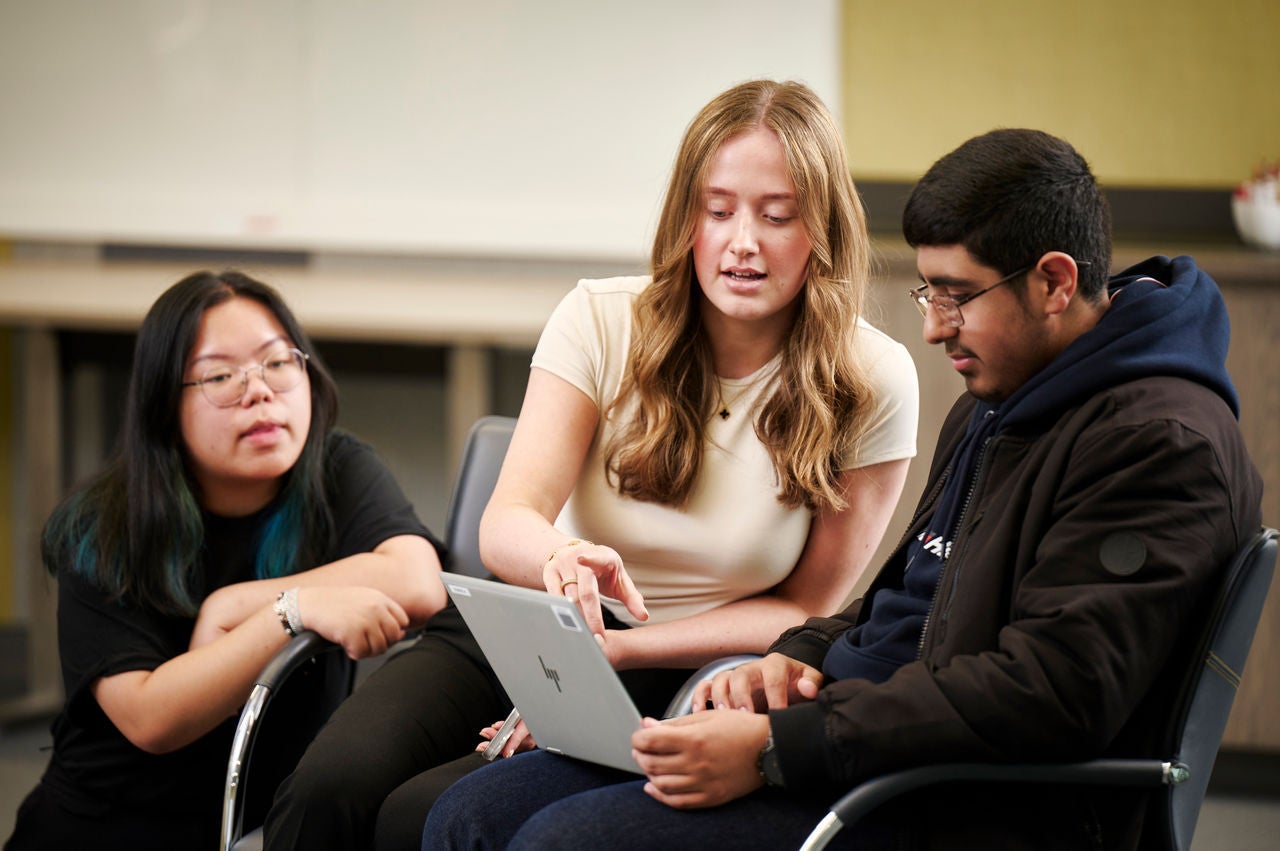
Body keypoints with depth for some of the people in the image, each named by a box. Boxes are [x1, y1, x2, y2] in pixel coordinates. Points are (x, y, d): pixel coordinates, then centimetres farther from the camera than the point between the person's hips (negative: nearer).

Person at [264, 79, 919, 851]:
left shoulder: (872, 384, -7)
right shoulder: (602, 322, -3)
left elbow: (807, 606, -1)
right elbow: (505, 526, -12)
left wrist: (616, 651, -14)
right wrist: (557, 556, -39)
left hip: (675, 679, -2)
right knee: (330, 787, -26)